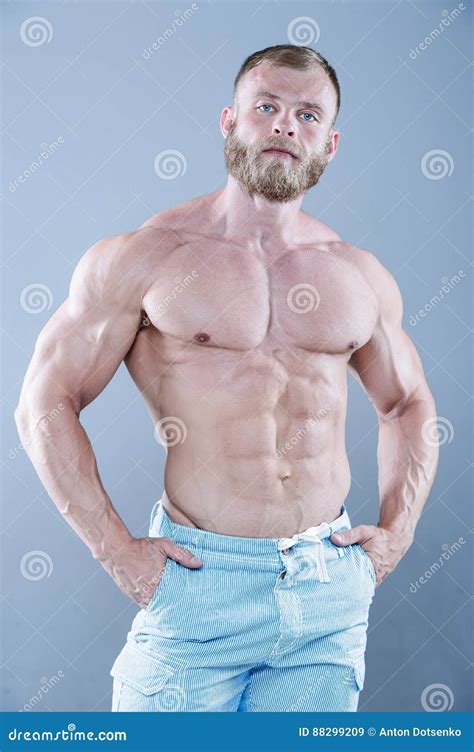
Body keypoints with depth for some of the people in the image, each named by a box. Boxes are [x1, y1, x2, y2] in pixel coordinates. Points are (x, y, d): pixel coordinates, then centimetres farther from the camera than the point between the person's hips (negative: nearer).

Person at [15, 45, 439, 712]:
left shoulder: (361, 276, 7)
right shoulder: (143, 258, -4)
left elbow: (409, 406, 20)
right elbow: (46, 402, -4)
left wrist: (397, 532, 8)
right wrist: (115, 549, -9)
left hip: (330, 591, 4)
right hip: (198, 580, -3)